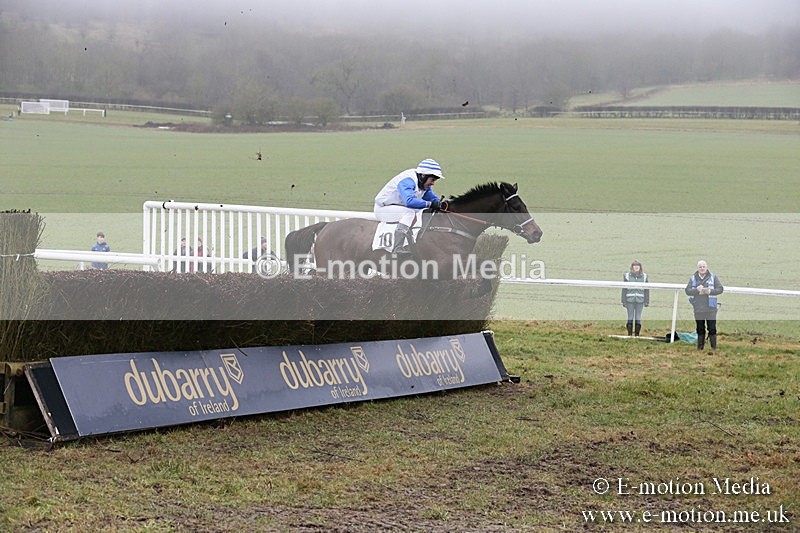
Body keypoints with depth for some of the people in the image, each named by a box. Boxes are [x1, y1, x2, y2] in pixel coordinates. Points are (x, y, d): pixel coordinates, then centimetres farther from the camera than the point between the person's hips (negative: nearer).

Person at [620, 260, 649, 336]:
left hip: (640, 301, 1)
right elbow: (624, 289, 4)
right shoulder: (627, 276, 2)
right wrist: (623, 301, 1)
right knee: (630, 318, 2)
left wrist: (646, 301, 6)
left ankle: (637, 334, 9)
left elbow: (646, 290, 9)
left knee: (638, 318, 4)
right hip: (630, 300, -1)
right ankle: (629, 334, 7)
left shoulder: (644, 276, 5)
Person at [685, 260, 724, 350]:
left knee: (712, 328, -4)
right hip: (698, 308, 2)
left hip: (710, 308, -2)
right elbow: (687, 290, 3)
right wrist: (696, 290, -15)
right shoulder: (693, 278, 9)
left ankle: (714, 347, 2)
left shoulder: (713, 277, 5)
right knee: (700, 329, 8)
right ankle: (700, 346, 15)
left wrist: (710, 291, -15)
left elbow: (720, 289, 2)